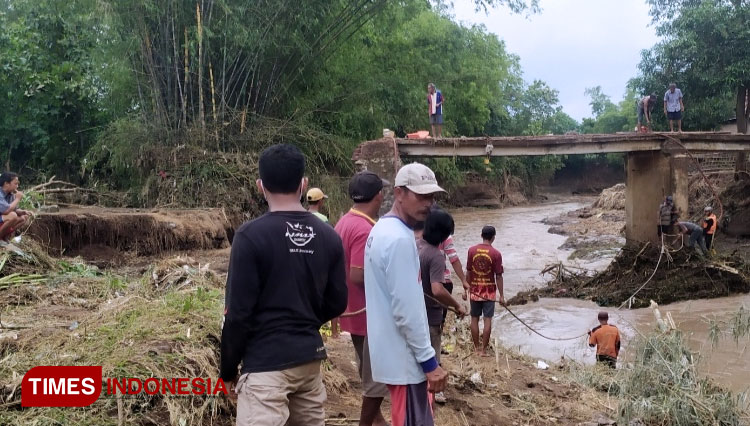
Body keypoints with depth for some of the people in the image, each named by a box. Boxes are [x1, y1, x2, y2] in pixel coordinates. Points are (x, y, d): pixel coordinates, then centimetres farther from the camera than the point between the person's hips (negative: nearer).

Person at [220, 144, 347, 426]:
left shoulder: (251, 235, -12)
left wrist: (228, 370, 1)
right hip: (311, 358, 6)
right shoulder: (328, 236, 2)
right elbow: (337, 303, 8)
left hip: (266, 362, -6)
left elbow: (238, 312, -12)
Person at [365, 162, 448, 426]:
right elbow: (406, 309, -24)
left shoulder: (381, 230, 9)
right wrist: (429, 360, -16)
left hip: (393, 352, 10)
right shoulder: (399, 239, -22)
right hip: (405, 357, -10)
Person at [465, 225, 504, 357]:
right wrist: (501, 295, -1)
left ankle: (476, 347, 18)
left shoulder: (472, 250, -4)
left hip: (474, 291, 2)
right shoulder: (496, 254, -10)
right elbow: (498, 276, -8)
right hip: (489, 292, -2)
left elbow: (468, 272, -1)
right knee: (487, 320, 5)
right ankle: (484, 349, 7)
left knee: (474, 319, 11)